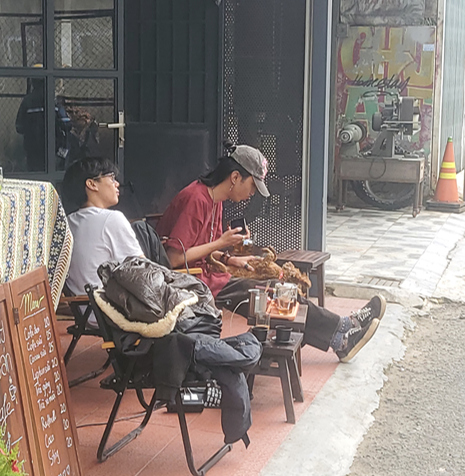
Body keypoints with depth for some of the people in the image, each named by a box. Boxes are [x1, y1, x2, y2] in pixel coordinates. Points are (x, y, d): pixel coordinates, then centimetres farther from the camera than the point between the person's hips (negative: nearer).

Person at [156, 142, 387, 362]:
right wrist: (220, 243, -16)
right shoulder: (196, 200, -21)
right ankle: (339, 333, 6)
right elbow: (174, 258, -25)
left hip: (207, 278, 10)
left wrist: (228, 259, 1)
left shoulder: (213, 199, 11)